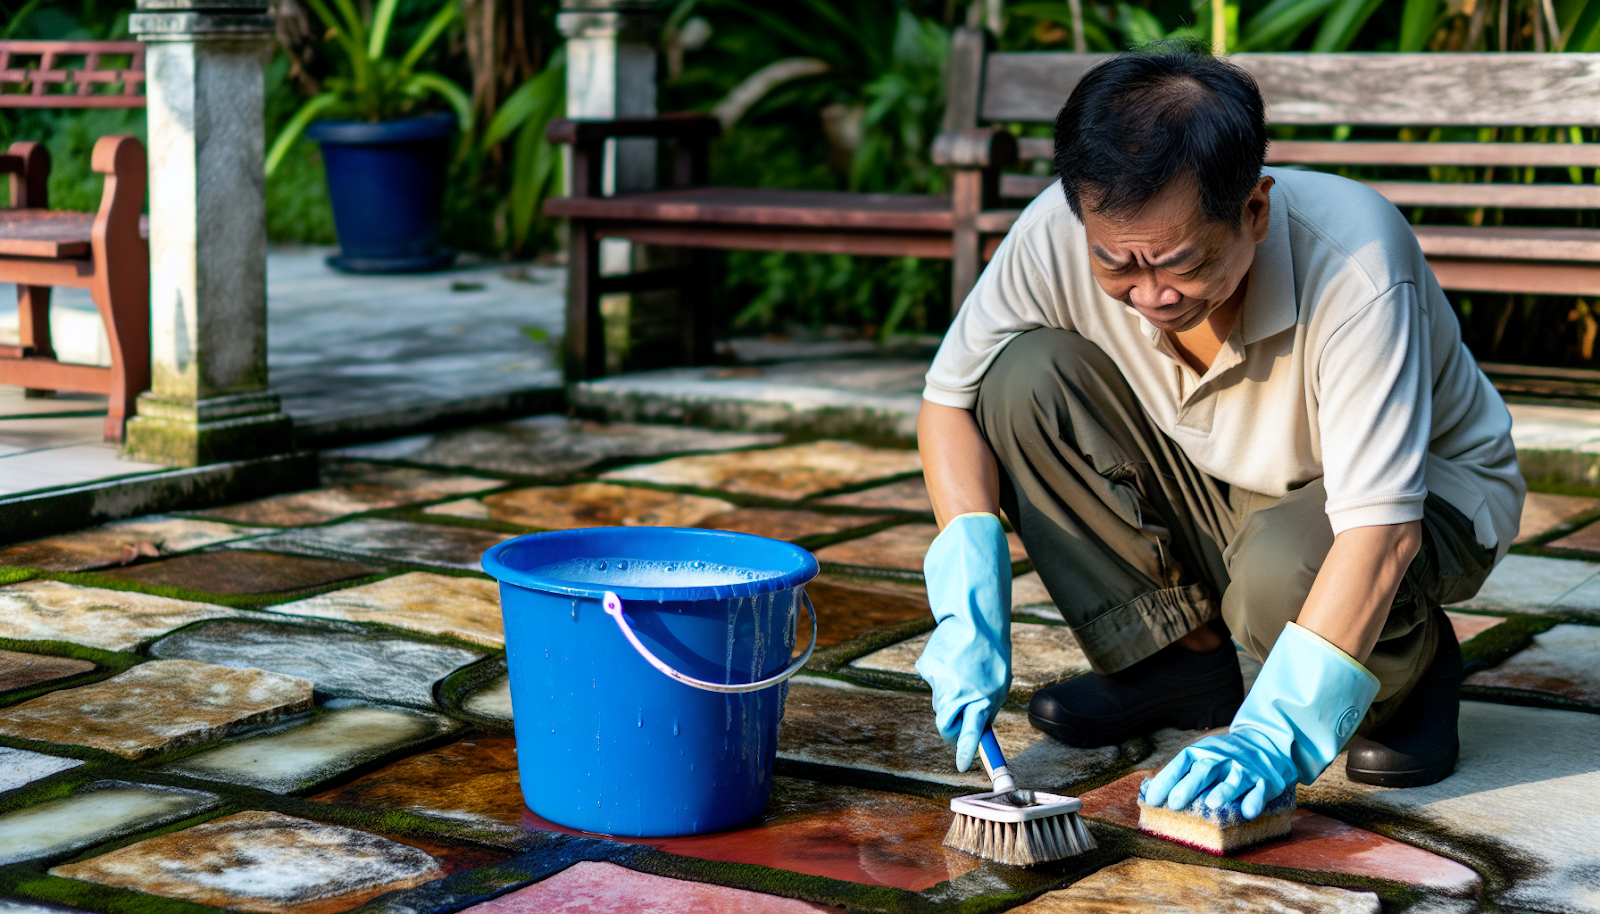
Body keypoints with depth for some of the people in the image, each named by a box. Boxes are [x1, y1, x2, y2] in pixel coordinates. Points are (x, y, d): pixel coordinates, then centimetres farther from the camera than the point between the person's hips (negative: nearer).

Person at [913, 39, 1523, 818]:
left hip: (1423, 496, -5)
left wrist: (1274, 733, -49)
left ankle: (1414, 667, -1)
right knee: (1023, 374, -19)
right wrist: (969, 600, -26)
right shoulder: (1059, 234, -25)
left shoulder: (1356, 265, -37)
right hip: (1219, 493, 5)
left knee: (1284, 573, -39)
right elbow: (950, 399, -12)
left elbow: (1380, 527, -40)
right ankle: (1182, 659, -4)